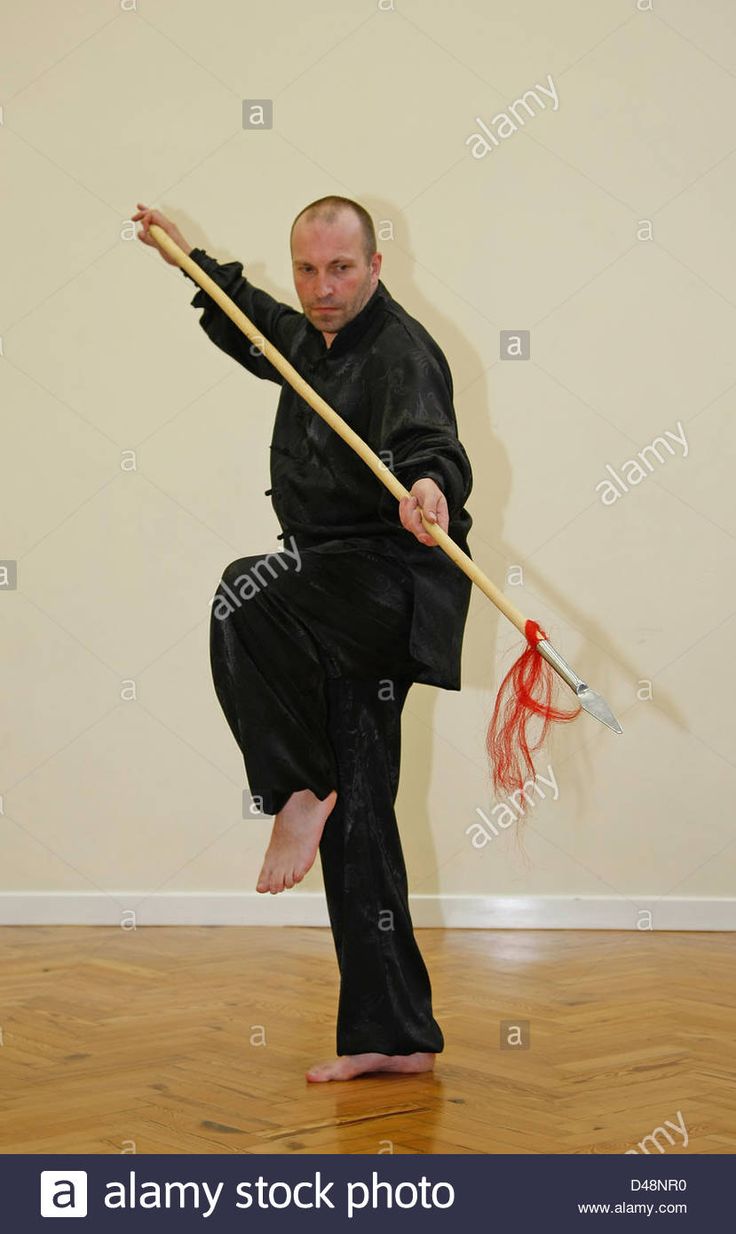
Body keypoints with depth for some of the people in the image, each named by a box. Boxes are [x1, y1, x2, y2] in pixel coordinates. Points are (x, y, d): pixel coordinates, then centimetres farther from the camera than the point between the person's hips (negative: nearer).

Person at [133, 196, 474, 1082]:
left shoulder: (400, 351, -12)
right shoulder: (313, 340, 16)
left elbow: (429, 439, -31)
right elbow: (255, 327, 39)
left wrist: (432, 484, -51)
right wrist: (193, 261, 40)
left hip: (391, 579, -9)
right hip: (344, 607, 9)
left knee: (246, 598, -35)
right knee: (359, 822, 7)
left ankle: (299, 791, -16)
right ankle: (394, 1035, 14)